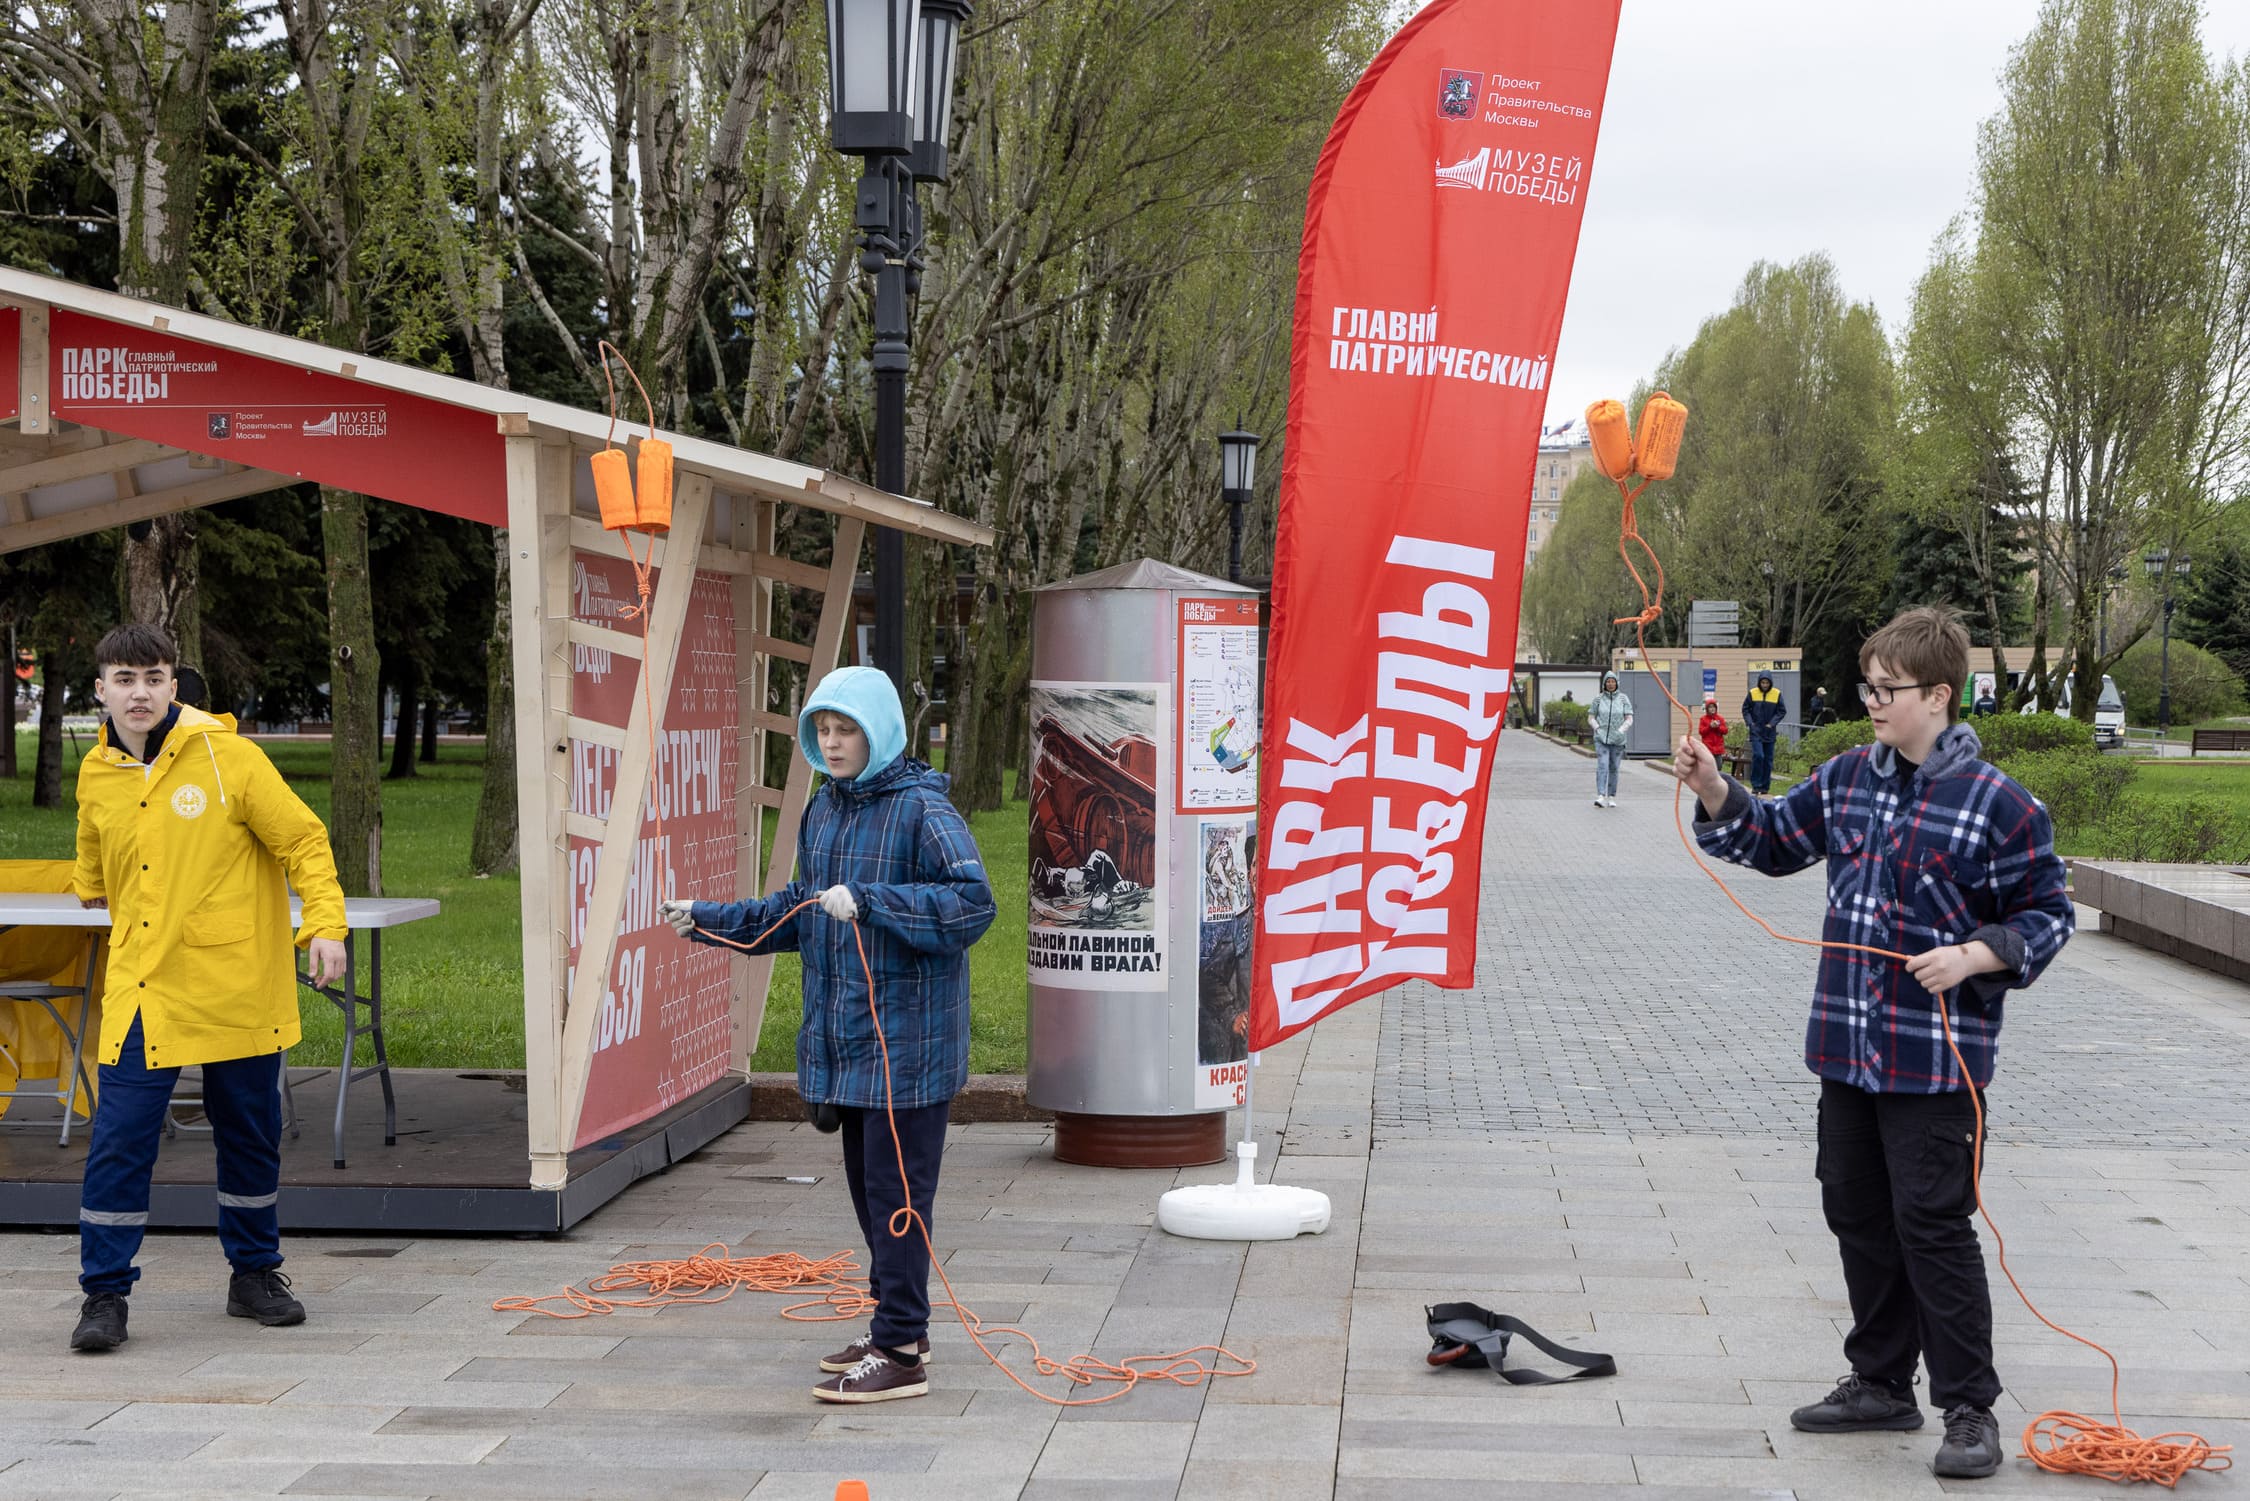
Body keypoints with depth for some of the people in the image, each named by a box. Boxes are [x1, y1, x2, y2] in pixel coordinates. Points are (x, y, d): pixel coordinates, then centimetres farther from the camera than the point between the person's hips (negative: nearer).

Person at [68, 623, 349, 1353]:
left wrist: (324, 924, -16)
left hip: (237, 985, -2)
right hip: (141, 990, 2)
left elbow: (302, 839, -7)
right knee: (119, 1141, -7)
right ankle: (104, 1294, 2)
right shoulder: (96, 775, 4)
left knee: (250, 1136, 10)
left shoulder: (226, 756, -8)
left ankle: (254, 1274, 26)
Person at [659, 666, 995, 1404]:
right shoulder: (824, 810, 13)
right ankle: (895, 1325, 28)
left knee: (895, 1191, -6)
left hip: (907, 1040, -8)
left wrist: (867, 900, -28)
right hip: (843, 1038, 8)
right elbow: (798, 912, 24)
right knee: (867, 1187, 15)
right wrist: (708, 919, 16)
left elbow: (973, 901, -23)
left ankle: (900, 1354, 0)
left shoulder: (921, 809, -13)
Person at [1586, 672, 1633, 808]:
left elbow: (1629, 720, 1)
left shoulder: (1623, 699, 1)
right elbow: (1590, 718, 7)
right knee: (1602, 766, -15)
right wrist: (1598, 729, -7)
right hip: (1601, 739, -1)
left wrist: (1620, 731, -11)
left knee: (1613, 768, 6)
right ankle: (1600, 797, -24)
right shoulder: (1598, 698, 2)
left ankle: (1611, 798, 16)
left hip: (1617, 740, 1)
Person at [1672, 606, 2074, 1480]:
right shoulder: (1847, 779, 7)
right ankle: (1882, 1383, 29)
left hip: (1937, 1059, -7)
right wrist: (1714, 794, 4)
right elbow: (1774, 839, 20)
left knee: (1933, 1225, -5)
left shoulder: (1996, 805, -11)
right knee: (1857, 1214, 15)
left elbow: (2047, 915, -5)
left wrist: (1975, 956, -19)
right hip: (1847, 1047, 7)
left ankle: (1970, 1408, 5)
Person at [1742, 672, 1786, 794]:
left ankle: (1765, 786, 16)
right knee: (1758, 755, -16)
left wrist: (1772, 723, -7)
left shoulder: (1777, 694, 0)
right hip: (1756, 731, -2)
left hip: (1769, 732, 2)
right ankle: (1756, 785, -7)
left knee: (1768, 759, 6)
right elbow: (1745, 709, 7)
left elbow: (1782, 711, 4)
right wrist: (1750, 722, -7)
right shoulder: (1752, 693, -1)